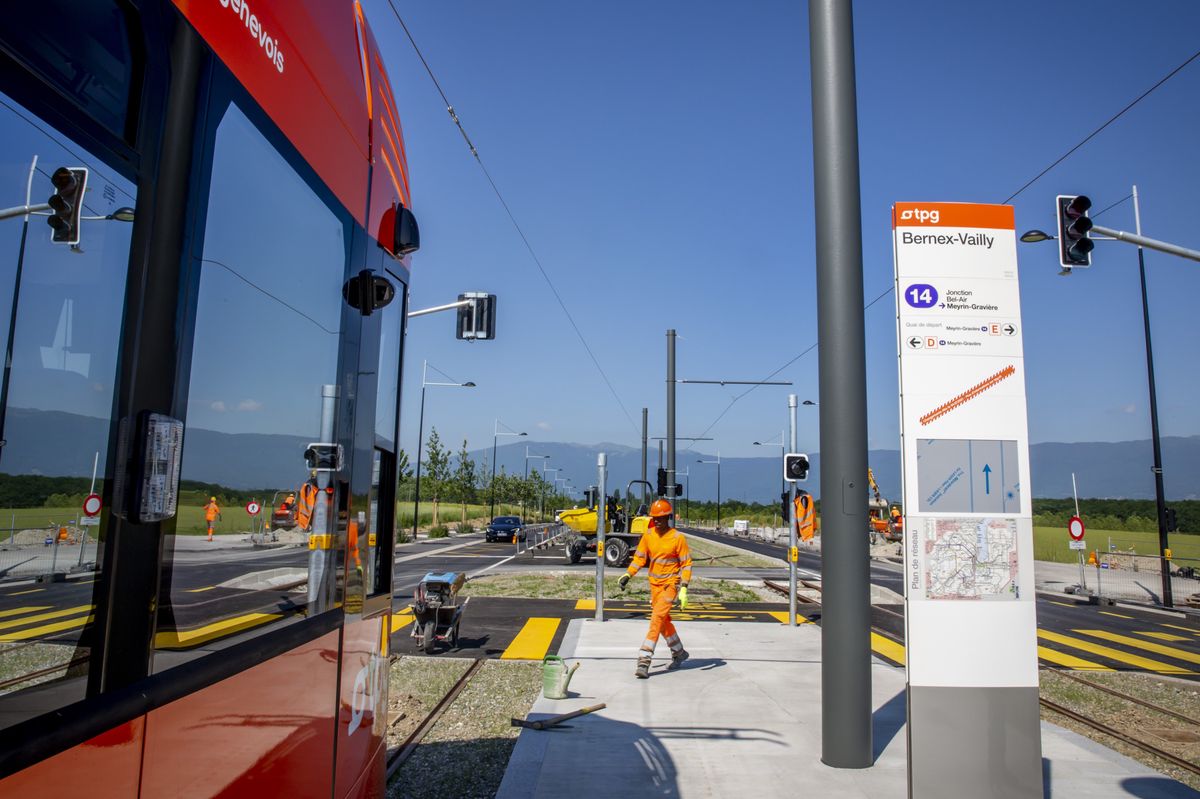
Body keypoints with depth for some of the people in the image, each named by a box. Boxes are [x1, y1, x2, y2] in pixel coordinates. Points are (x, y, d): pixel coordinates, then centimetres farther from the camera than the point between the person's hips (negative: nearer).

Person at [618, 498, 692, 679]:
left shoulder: (678, 538, -13)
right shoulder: (648, 535, 0)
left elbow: (686, 564, -9)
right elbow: (639, 557, 6)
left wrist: (684, 589, -17)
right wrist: (627, 575, -9)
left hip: (671, 583, -6)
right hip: (654, 583, 6)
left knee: (658, 617, -17)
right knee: (664, 620, 15)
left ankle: (644, 661, -19)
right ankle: (679, 653, 36)